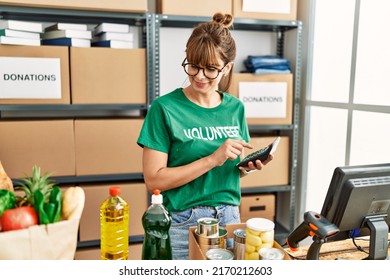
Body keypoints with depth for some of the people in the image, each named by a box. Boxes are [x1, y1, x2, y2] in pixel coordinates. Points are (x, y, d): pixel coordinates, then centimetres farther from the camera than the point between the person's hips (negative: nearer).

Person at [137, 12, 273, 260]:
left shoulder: (235, 108, 2)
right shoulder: (165, 108, -12)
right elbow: (154, 180, -16)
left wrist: (249, 166, -9)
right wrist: (212, 159, -22)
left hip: (229, 218, 5)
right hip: (182, 223, -4)